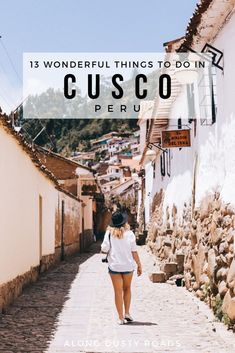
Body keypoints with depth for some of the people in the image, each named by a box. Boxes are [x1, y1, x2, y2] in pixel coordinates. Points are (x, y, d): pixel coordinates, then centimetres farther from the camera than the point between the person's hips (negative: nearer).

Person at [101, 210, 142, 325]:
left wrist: (106, 251, 15)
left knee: (118, 291, 6)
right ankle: (127, 313, 19)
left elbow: (104, 249, -8)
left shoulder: (109, 233, -7)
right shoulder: (129, 233, -6)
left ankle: (121, 317, 7)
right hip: (128, 265, 1)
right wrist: (139, 265, 5)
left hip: (114, 266, -1)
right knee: (127, 289, 21)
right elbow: (134, 251, -5)